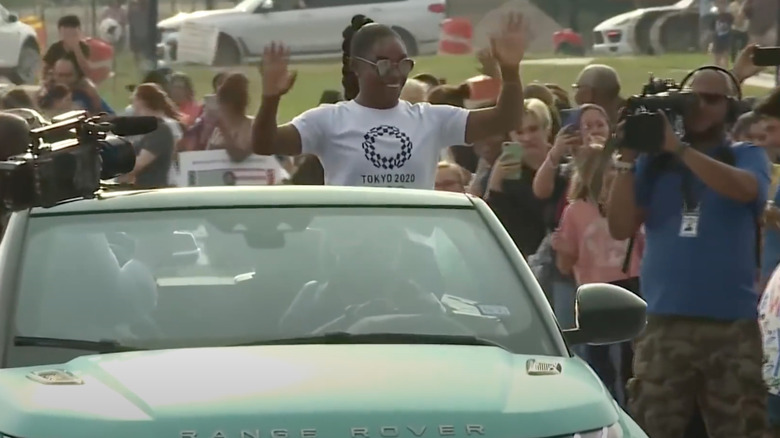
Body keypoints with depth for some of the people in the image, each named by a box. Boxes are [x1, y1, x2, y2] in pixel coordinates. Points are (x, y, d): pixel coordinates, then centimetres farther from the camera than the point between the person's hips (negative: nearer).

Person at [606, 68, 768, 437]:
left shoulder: (748, 156, 8)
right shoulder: (654, 161, 11)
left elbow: (743, 189, -16)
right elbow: (621, 227, 4)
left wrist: (679, 148, -17)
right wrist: (627, 161, -5)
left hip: (732, 324, -1)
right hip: (662, 322, 1)